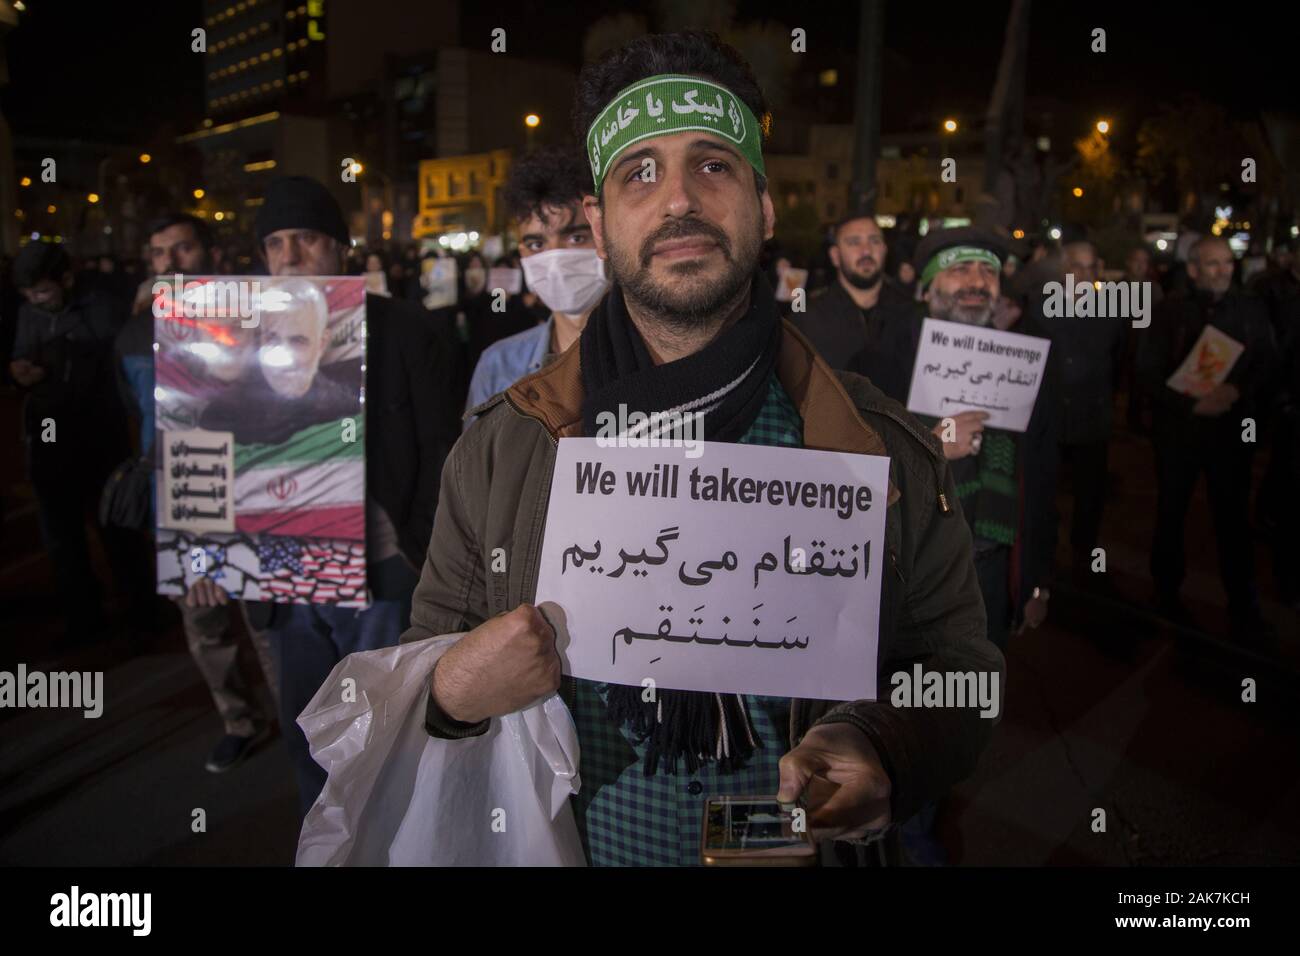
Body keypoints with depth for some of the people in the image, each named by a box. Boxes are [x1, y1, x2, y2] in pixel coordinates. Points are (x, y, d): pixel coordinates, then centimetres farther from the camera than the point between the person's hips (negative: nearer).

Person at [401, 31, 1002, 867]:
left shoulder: (887, 452, -11)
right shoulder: (500, 451, -9)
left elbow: (960, 670, -6)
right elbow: (423, 659, -2)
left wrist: (876, 749, -26)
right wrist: (452, 693, -23)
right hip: (572, 846, 1)